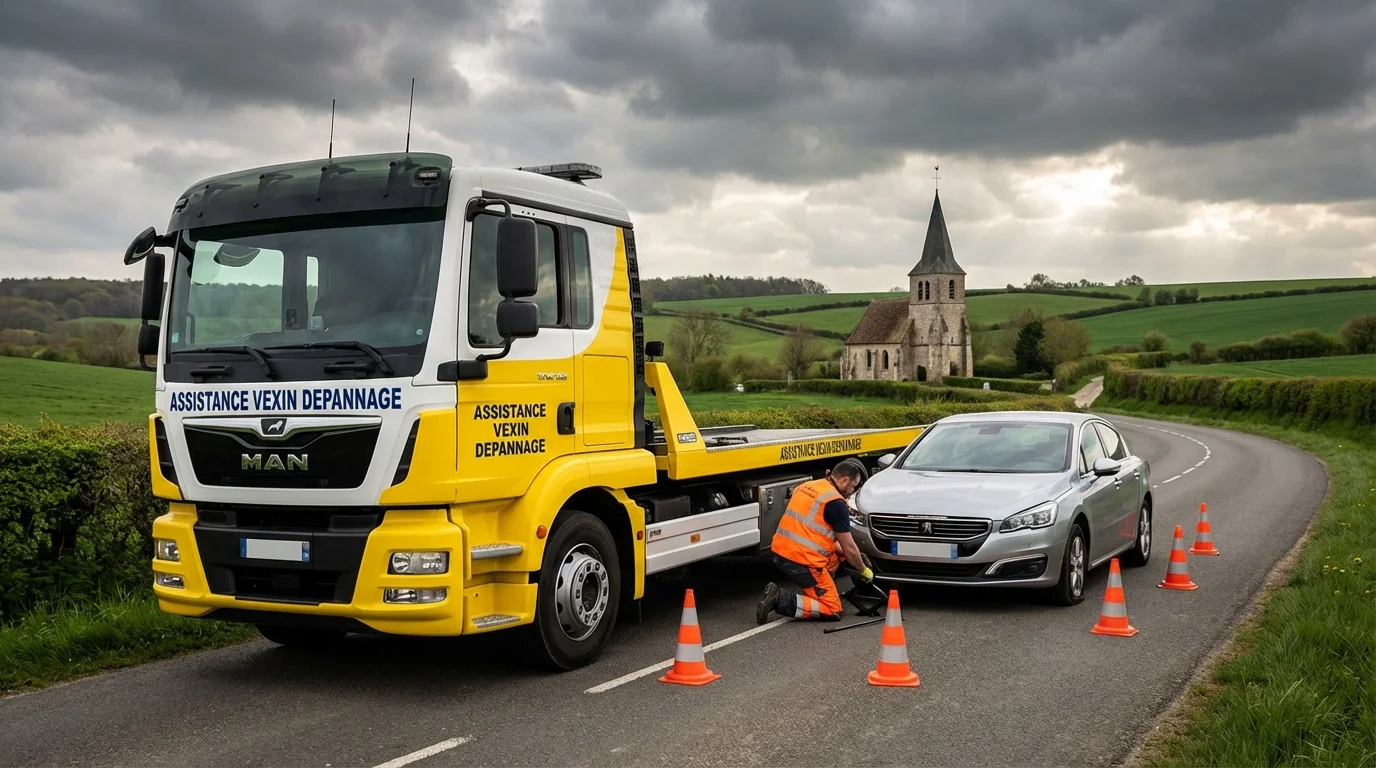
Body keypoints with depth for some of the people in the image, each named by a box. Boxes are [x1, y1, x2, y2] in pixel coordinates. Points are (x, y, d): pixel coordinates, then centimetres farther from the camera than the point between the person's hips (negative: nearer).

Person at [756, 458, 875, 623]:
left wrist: (853, 555, 25)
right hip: (802, 562, -9)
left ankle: (815, 591, 16)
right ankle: (781, 600, -12)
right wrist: (864, 570, 14)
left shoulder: (808, 486, 15)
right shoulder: (836, 502, -11)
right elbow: (849, 548, -5)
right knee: (832, 611, 1)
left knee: (837, 553, 27)